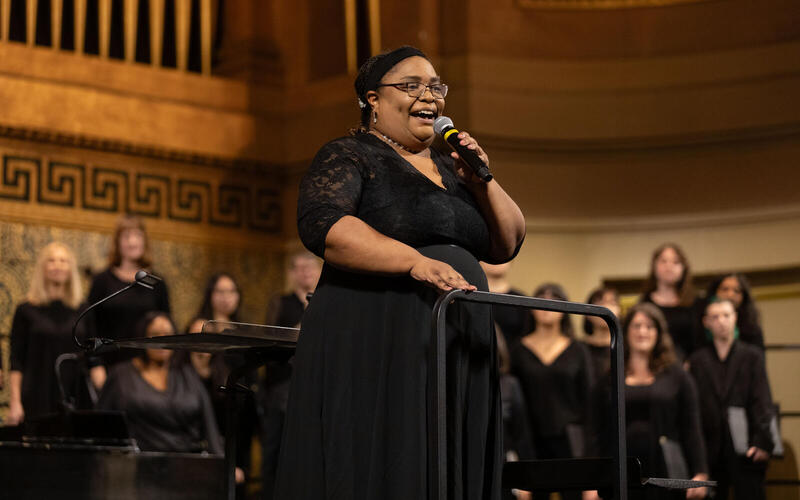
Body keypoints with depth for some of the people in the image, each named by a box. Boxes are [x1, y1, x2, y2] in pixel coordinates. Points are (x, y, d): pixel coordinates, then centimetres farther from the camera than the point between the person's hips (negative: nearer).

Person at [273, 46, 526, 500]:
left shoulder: (449, 167, 19)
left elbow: (507, 245, 15)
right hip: (374, 356, -6)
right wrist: (416, 261, -26)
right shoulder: (350, 157, 0)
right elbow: (321, 224, -18)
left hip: (458, 361, 6)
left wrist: (481, 182, -1)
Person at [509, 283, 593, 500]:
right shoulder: (518, 350, 7)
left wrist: (591, 447, 1)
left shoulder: (578, 351, 9)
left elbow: (589, 398, 8)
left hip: (569, 438, 0)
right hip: (532, 439, 0)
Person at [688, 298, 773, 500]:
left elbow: (762, 402, 1)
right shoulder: (698, 360, 12)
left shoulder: (752, 356, 8)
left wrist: (762, 441, -10)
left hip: (745, 451, -1)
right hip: (710, 451, 1)